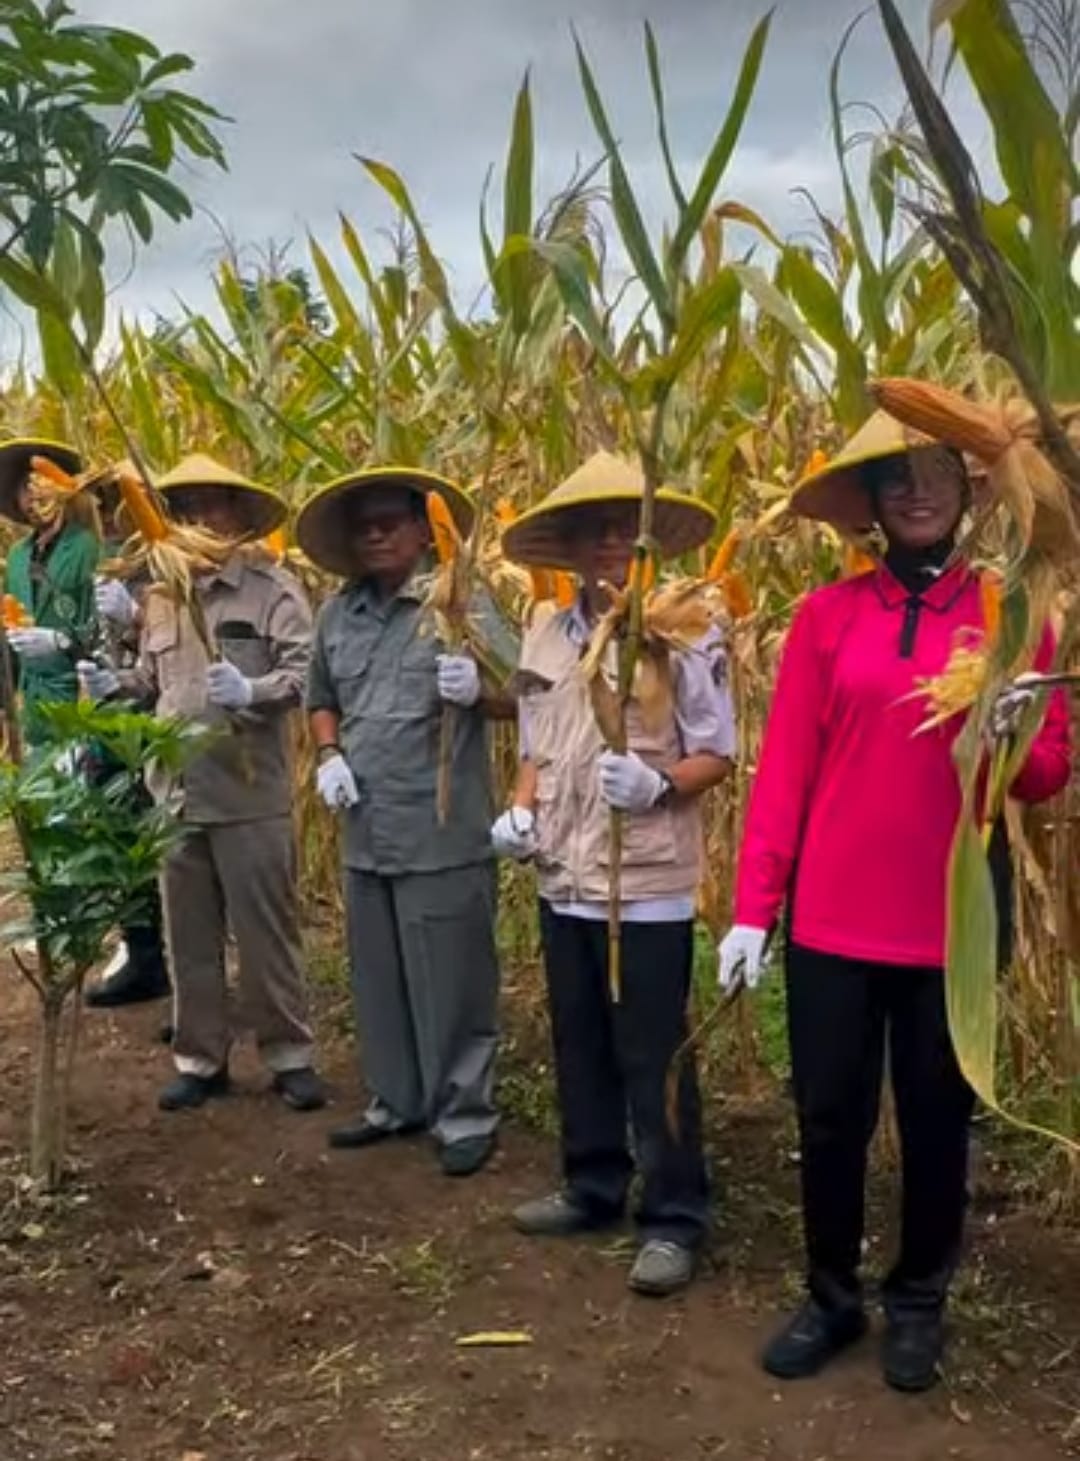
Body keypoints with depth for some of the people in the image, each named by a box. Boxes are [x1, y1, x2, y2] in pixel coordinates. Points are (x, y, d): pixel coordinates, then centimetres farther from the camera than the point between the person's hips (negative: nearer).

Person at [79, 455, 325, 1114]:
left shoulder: (273, 587, -5)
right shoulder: (162, 595, 14)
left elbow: (305, 673, -13)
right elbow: (153, 678, 20)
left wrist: (250, 692, -29)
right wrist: (114, 684, 0)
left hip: (250, 794, -5)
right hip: (175, 793, 6)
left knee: (266, 931, 3)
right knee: (190, 935, 13)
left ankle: (290, 1055, 17)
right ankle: (200, 1058, 26)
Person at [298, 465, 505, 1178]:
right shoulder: (338, 613, 11)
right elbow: (322, 698, 23)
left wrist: (477, 688, -26)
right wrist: (329, 754, 5)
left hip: (444, 834, -6)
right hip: (367, 834, 6)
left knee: (451, 983, 2)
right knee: (379, 979, 16)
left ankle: (466, 1114, 17)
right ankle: (398, 1100, 32)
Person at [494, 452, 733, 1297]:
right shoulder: (546, 637, 7)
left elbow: (718, 755, -7)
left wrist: (658, 784, -25)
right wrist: (522, 810, 0)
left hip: (649, 884, -6)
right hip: (564, 878, 6)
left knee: (652, 1056, 3)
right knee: (579, 1045, 18)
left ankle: (675, 1220, 18)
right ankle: (594, 1188, 35)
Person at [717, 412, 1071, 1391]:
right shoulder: (827, 614, 1)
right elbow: (784, 768, 0)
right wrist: (752, 907, -3)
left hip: (953, 924, 0)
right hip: (832, 920, 0)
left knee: (936, 1121, 12)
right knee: (829, 1118, 9)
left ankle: (919, 1303, 34)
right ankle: (832, 1299, 31)